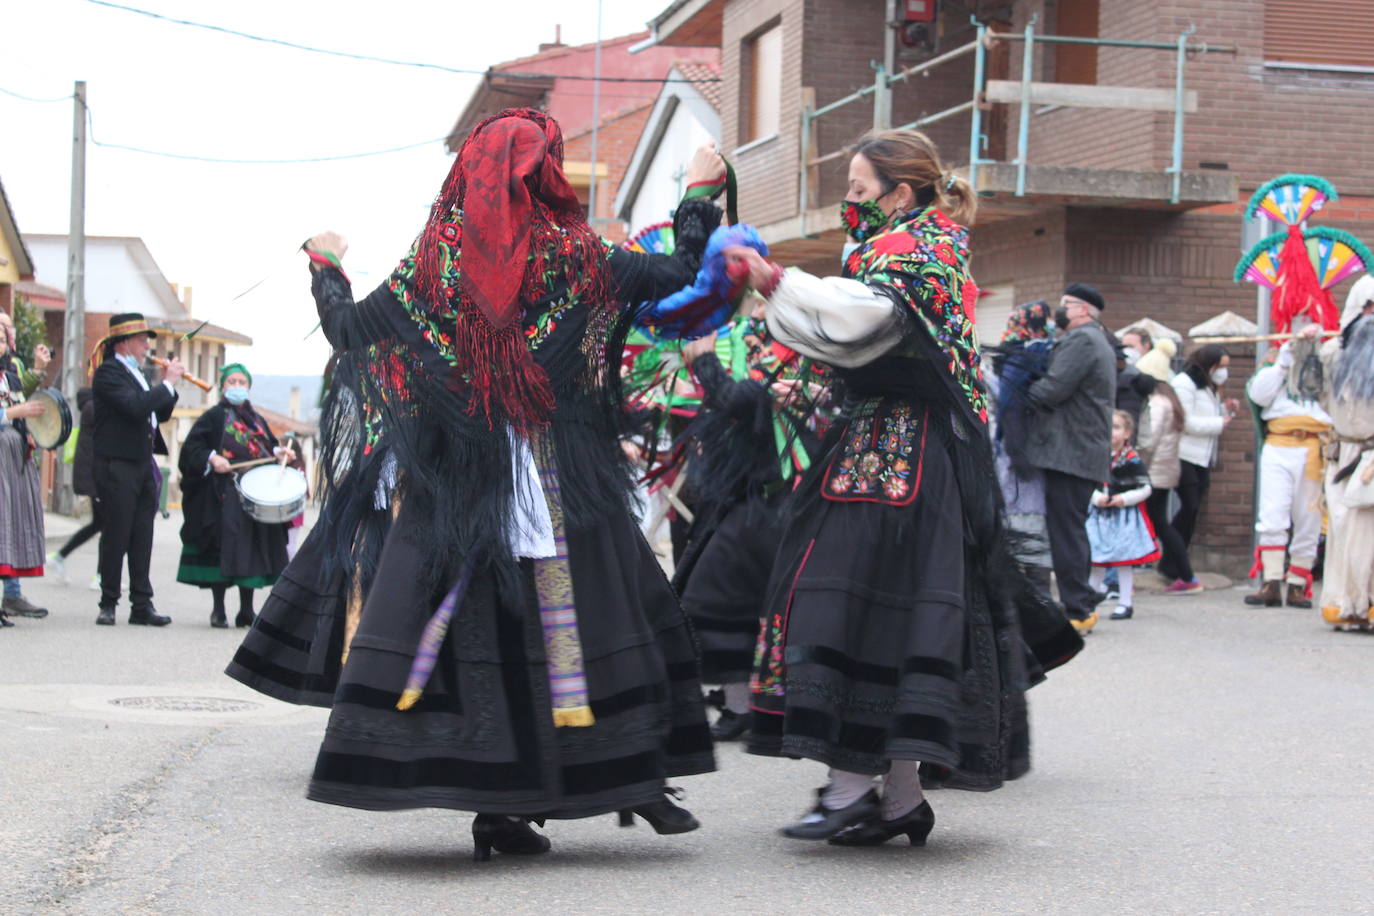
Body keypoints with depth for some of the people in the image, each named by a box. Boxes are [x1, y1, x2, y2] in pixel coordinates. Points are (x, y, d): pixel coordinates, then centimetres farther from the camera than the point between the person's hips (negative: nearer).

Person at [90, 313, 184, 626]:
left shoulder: (136, 374, 18)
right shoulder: (109, 372, -9)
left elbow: (159, 414, 21)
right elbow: (135, 407, -23)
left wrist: (171, 385, 7)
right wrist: (167, 383, -15)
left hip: (143, 465, 8)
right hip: (116, 467, -8)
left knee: (142, 539, 6)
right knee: (116, 536, -4)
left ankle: (142, 606, 8)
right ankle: (108, 604, 3)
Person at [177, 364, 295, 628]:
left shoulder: (256, 420, 20)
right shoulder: (214, 416, 2)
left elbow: (269, 446, 21)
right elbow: (192, 445, -5)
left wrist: (279, 452, -1)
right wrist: (211, 458, -21)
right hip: (225, 495, -5)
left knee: (252, 548, 5)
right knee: (224, 546, -9)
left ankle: (247, 611, 11)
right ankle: (218, 610, -3)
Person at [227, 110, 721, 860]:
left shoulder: (434, 264, -2)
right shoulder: (577, 257, -3)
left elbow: (348, 329, 6)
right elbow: (683, 276, 6)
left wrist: (325, 268, 25)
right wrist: (701, 192, 20)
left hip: (455, 484, 1)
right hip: (563, 483, 0)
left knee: (475, 625, 2)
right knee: (576, 621, 6)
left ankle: (497, 804, 0)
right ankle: (634, 779, 9)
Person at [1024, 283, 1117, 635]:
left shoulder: (1080, 339, -11)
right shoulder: (1097, 341, 24)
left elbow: (1053, 389, -19)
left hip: (1070, 451, -11)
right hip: (1086, 451, 11)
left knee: (1066, 530, -9)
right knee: (1072, 529, 15)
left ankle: (1078, 610, -8)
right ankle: (1084, 605, 20)